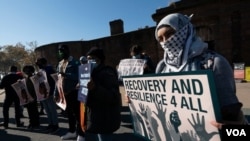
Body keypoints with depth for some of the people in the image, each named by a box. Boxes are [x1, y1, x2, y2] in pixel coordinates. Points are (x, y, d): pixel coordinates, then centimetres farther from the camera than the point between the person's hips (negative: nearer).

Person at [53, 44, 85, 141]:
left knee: (77, 113, 1)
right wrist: (56, 93, 13)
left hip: (74, 92, -7)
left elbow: (78, 77, -18)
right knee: (69, 113, 16)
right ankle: (72, 131, 31)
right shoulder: (60, 64, 12)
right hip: (64, 92, 7)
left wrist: (66, 75, -31)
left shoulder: (75, 62, -8)